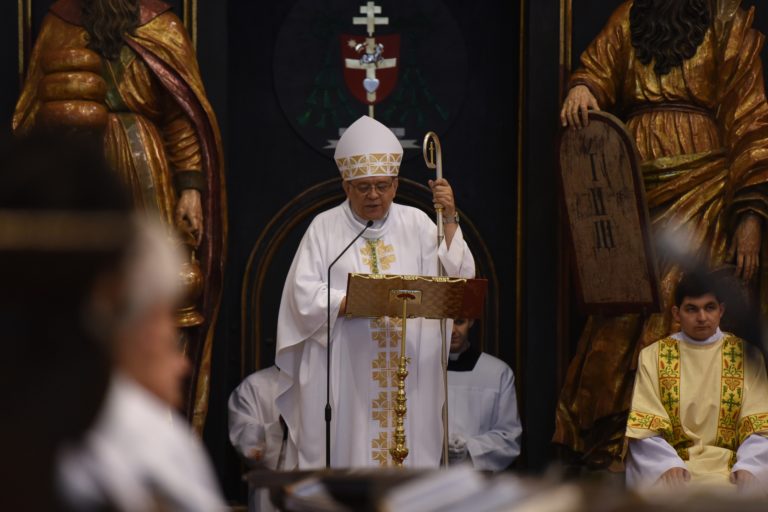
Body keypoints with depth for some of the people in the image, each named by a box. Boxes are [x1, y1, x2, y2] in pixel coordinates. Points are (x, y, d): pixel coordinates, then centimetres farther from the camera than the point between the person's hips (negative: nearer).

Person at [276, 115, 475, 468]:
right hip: (344, 371, -2)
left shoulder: (416, 224, 10)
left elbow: (456, 275, 0)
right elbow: (304, 295, -5)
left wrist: (449, 219, -9)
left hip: (408, 367, 2)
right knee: (348, 448, -5)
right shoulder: (325, 227, 4)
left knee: (407, 443, -1)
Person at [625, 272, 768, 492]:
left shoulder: (746, 355, 10)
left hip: (730, 467, 1)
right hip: (670, 463, -1)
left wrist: (747, 466, -15)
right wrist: (669, 464, -18)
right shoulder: (653, 357, 8)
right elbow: (645, 427, 0)